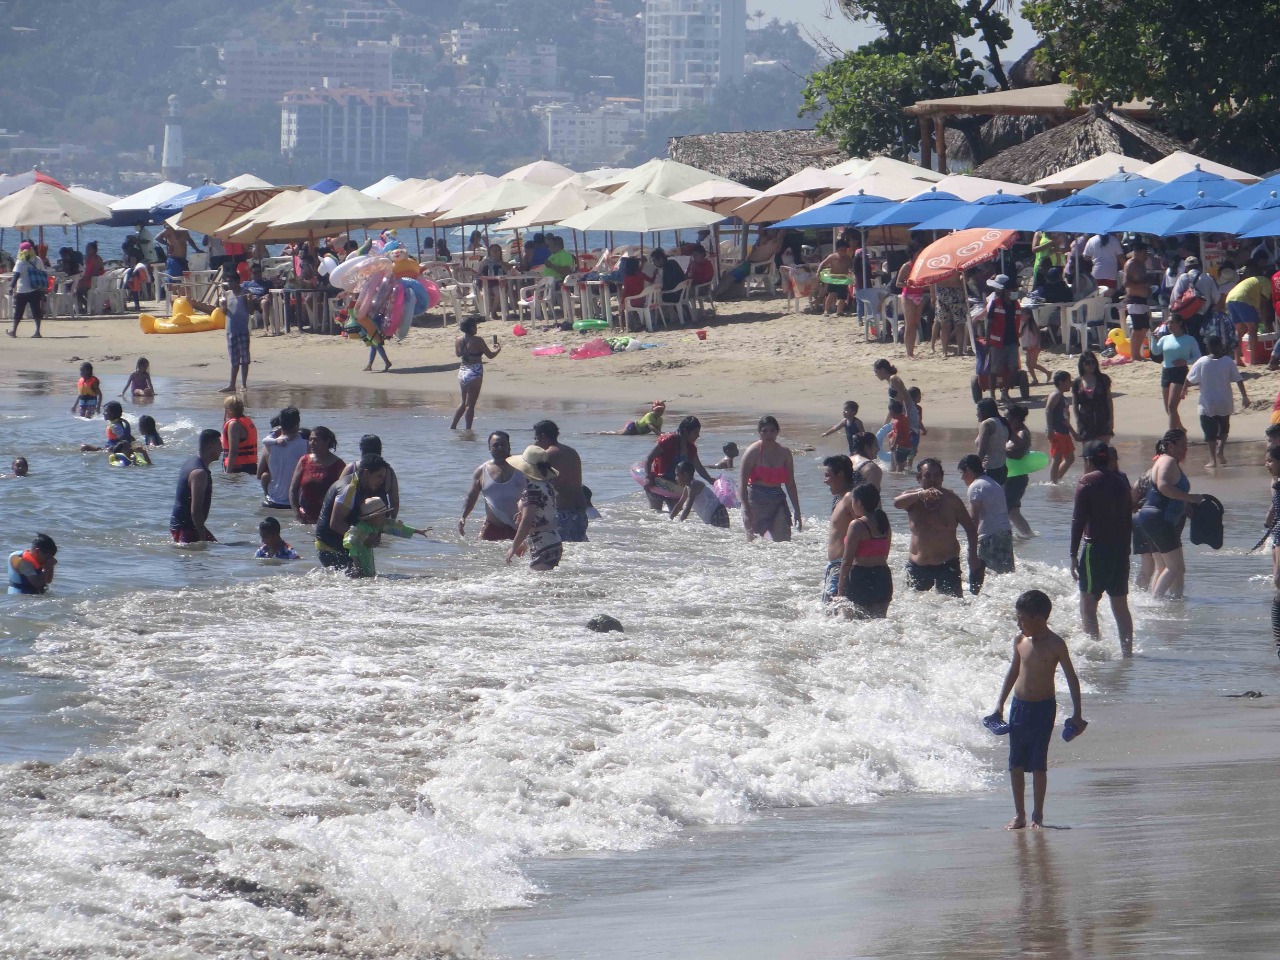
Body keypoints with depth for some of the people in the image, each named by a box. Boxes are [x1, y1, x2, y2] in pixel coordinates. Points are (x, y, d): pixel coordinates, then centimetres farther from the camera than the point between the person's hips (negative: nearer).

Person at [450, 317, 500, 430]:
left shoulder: (458, 340, 3)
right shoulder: (477, 340, -14)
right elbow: (490, 355, -6)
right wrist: (498, 349, 15)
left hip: (462, 373, 6)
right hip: (475, 374, -6)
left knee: (464, 402, 20)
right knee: (470, 404, -1)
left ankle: (453, 426, 20)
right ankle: (468, 429, 1)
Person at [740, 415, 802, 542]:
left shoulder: (784, 453, 6)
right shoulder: (753, 452, -6)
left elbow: (790, 485, 12)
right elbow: (742, 484, -10)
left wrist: (797, 513, 11)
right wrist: (746, 510, -19)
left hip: (777, 501, 3)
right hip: (755, 502, -3)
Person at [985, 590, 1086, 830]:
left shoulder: (1055, 645, -11)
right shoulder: (1020, 641, 3)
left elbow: (1072, 679, -7)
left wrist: (1076, 715, -11)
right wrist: (1000, 706, 15)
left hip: (1043, 708, -5)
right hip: (1019, 705, 5)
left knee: (1038, 764, -2)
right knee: (1016, 763, 5)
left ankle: (1037, 815, 8)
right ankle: (1019, 814, 13)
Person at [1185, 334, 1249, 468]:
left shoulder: (1201, 363, -9)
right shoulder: (1228, 362, -8)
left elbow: (1189, 380, -1)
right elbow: (1239, 380, -6)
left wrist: (1184, 390, 18)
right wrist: (1244, 397, 4)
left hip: (1207, 405, -1)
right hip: (1224, 404, 1)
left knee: (1210, 432, 5)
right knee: (1224, 429, 20)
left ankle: (1213, 458, -1)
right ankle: (1220, 450, 1)